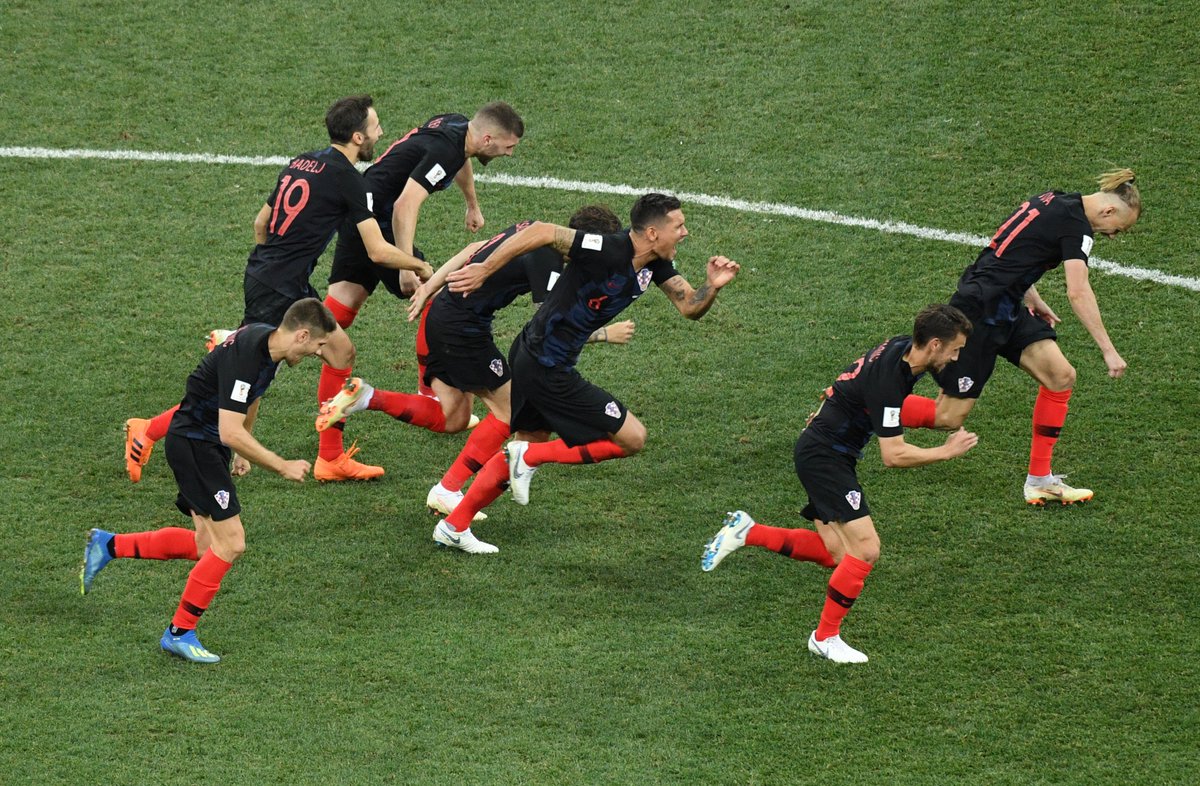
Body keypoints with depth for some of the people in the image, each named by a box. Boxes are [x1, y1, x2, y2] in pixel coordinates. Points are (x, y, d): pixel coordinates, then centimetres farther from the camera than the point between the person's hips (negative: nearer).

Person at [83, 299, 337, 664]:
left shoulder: (267, 342, 1)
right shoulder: (245, 357, -28)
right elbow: (231, 432, -31)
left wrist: (248, 449, 33)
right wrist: (283, 466, -23)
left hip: (209, 445, 10)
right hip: (193, 444, -10)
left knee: (206, 545, 11)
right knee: (230, 543, -11)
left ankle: (108, 546, 22)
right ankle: (180, 632, 1)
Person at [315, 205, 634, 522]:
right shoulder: (548, 260, -17)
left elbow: (474, 249, 19)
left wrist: (430, 287, 22)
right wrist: (605, 334, -8)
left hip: (439, 309, 9)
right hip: (463, 327, -9)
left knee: (451, 419, 14)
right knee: (507, 413, 1)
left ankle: (366, 396, 2)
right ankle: (447, 491, 0)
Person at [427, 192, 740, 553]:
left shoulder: (656, 264, 2)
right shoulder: (609, 251, -25)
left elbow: (690, 307, 7)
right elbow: (541, 232, -28)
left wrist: (712, 286, -15)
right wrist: (483, 271, -24)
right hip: (548, 370, -10)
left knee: (529, 444, 24)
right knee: (632, 438, -4)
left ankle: (453, 526, 30)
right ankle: (530, 457, 0)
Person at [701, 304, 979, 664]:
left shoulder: (901, 348, 0)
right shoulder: (888, 379, -28)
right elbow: (893, 455, -27)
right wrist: (946, 452, -18)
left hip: (822, 449, 10)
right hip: (825, 455, -10)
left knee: (836, 554, 7)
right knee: (866, 549, -14)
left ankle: (747, 532, 12)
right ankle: (826, 637, -1)